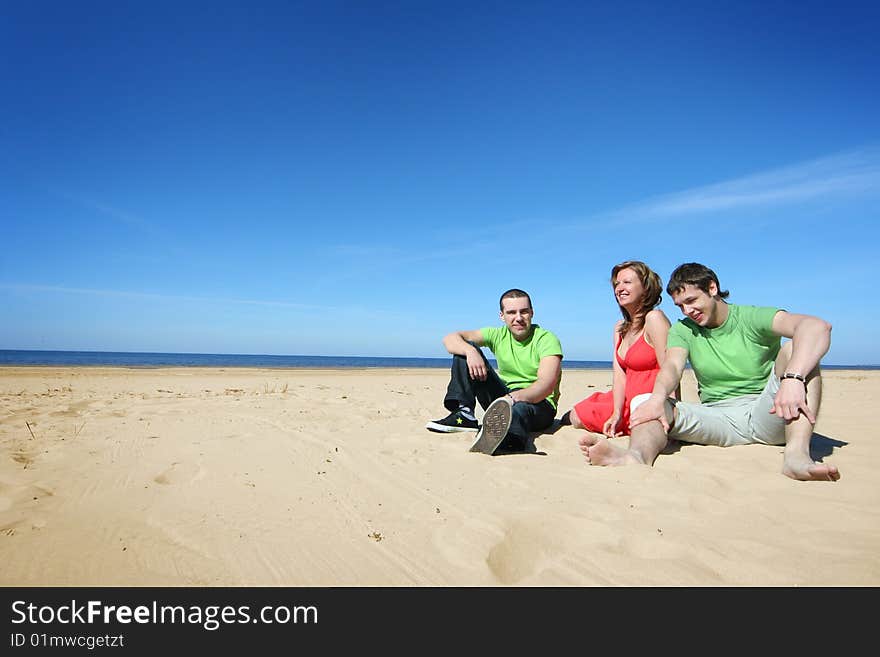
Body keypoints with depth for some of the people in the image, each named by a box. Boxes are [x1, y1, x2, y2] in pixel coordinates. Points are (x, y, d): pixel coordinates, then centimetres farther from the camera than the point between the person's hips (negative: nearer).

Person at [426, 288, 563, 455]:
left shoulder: (547, 340, -11)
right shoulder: (498, 335, 3)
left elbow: (547, 385, -27)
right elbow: (450, 339, -6)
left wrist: (514, 397, -46)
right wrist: (470, 351, -29)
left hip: (539, 403, -5)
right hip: (504, 398, 5)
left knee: (520, 408, -44)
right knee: (465, 348, -7)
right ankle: (464, 414, -21)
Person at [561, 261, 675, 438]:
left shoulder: (654, 318, -15)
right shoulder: (619, 329, 10)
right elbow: (619, 375, 1)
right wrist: (617, 414, -12)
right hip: (628, 400, 8)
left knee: (577, 417, -6)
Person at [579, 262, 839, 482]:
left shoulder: (753, 318, -1)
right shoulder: (683, 330, 8)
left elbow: (817, 326, -20)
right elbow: (672, 366, -12)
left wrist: (793, 379, -38)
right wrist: (658, 396, -35)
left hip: (765, 415, -1)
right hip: (717, 420, 2)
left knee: (796, 350, -23)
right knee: (646, 402, -23)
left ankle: (797, 454, -41)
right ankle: (638, 455, -58)